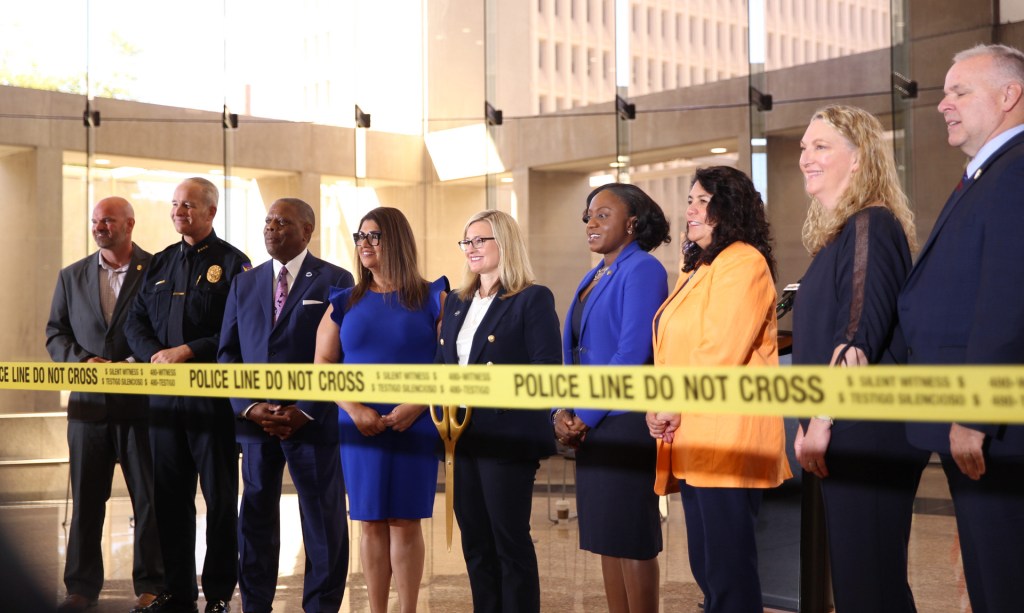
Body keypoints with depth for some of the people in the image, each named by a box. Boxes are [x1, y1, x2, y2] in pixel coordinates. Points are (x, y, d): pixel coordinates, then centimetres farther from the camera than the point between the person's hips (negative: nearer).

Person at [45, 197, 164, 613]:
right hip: (89, 403, 4)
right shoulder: (72, 277, 12)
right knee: (86, 498, 9)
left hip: (142, 402, -4)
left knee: (150, 497, 3)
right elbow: (55, 333, 12)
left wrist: (136, 365, -16)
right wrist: (82, 360, -7)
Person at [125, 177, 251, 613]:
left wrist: (188, 351, -16)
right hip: (164, 394, 6)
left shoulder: (232, 263, -3)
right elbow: (136, 321, 13)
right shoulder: (159, 264, 15)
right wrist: (155, 354, -6)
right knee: (170, 494, 10)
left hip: (214, 393, -5)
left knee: (220, 496, 2)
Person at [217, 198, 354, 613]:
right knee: (255, 520, 9)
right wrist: (249, 407, -4)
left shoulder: (336, 281, 0)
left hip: (313, 421, -4)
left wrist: (305, 412, -13)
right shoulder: (244, 284, 14)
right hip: (254, 420, 4)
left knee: (324, 523, 2)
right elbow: (228, 353, 11)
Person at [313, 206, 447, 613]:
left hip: (415, 428, -2)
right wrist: (354, 409, -10)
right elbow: (322, 364, 5)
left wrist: (416, 406, -16)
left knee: (406, 521, 1)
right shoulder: (344, 303, 9)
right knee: (371, 522, 5)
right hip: (360, 428, 2)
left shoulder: (432, 299, 1)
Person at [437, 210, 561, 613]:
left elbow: (547, 370, -13)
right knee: (475, 541, 12)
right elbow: (442, 364, 17)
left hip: (508, 436, -7)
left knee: (510, 540, 0)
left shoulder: (532, 299, -6)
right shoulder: (456, 303, 16)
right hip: (464, 437, 7)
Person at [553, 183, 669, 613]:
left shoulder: (642, 269, -9)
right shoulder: (592, 278, 17)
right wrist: (563, 409, 1)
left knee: (632, 539, -2)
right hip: (591, 427, 8)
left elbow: (632, 354, -17)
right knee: (606, 538, 11)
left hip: (625, 421, -8)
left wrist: (585, 416, -14)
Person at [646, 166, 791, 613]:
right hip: (692, 440, 10)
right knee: (705, 565, 13)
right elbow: (674, 350, 20)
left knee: (728, 569, -6)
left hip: (726, 439, -10)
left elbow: (722, 351, -18)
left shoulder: (742, 262, -9)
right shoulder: (698, 268, 22)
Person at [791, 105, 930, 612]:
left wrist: (821, 418, -18)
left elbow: (861, 335, -18)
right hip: (842, 432, 10)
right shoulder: (838, 231, 18)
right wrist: (814, 421, 16)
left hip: (867, 433, -9)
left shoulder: (871, 225, -10)